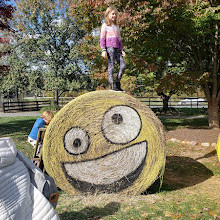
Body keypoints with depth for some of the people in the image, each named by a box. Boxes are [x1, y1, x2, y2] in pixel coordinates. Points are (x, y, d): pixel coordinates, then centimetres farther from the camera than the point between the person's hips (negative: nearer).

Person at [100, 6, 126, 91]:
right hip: (109, 47, -6)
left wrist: (122, 49, 18)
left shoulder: (117, 26, 25)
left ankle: (117, 83, 2)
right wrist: (103, 50, -11)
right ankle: (112, 85, -8)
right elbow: (102, 39, 0)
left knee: (123, 65, -5)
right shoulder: (105, 25, 6)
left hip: (117, 49, 6)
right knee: (111, 66, -9)